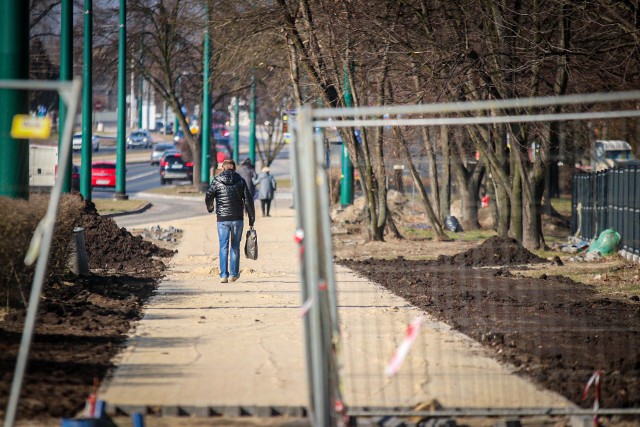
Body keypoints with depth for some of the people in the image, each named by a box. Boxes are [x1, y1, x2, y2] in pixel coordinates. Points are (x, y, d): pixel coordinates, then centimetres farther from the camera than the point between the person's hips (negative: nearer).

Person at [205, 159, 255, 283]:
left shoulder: (217, 181, -1)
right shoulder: (240, 181, 3)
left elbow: (208, 197, -8)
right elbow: (248, 200, -1)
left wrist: (210, 208, 14)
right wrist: (251, 219, 4)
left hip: (222, 219, -1)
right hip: (237, 218, 1)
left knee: (223, 247, 3)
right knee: (235, 246, 11)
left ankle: (224, 274, -4)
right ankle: (233, 274, 14)